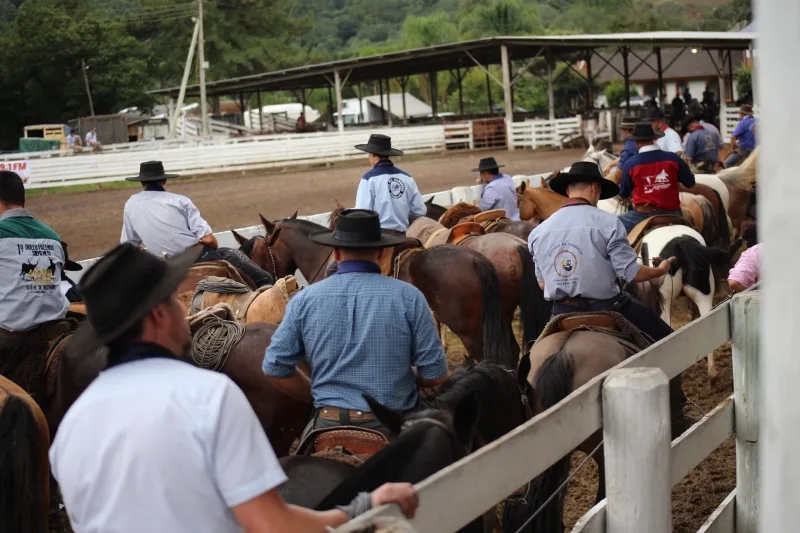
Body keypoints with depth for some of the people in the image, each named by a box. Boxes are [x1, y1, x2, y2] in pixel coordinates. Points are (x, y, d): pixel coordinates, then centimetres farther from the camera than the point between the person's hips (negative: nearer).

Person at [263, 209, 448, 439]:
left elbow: (275, 368, 1)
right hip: (393, 426, -1)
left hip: (329, 426, 1)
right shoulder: (408, 297, -8)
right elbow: (435, 374, -6)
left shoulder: (305, 300, -3)